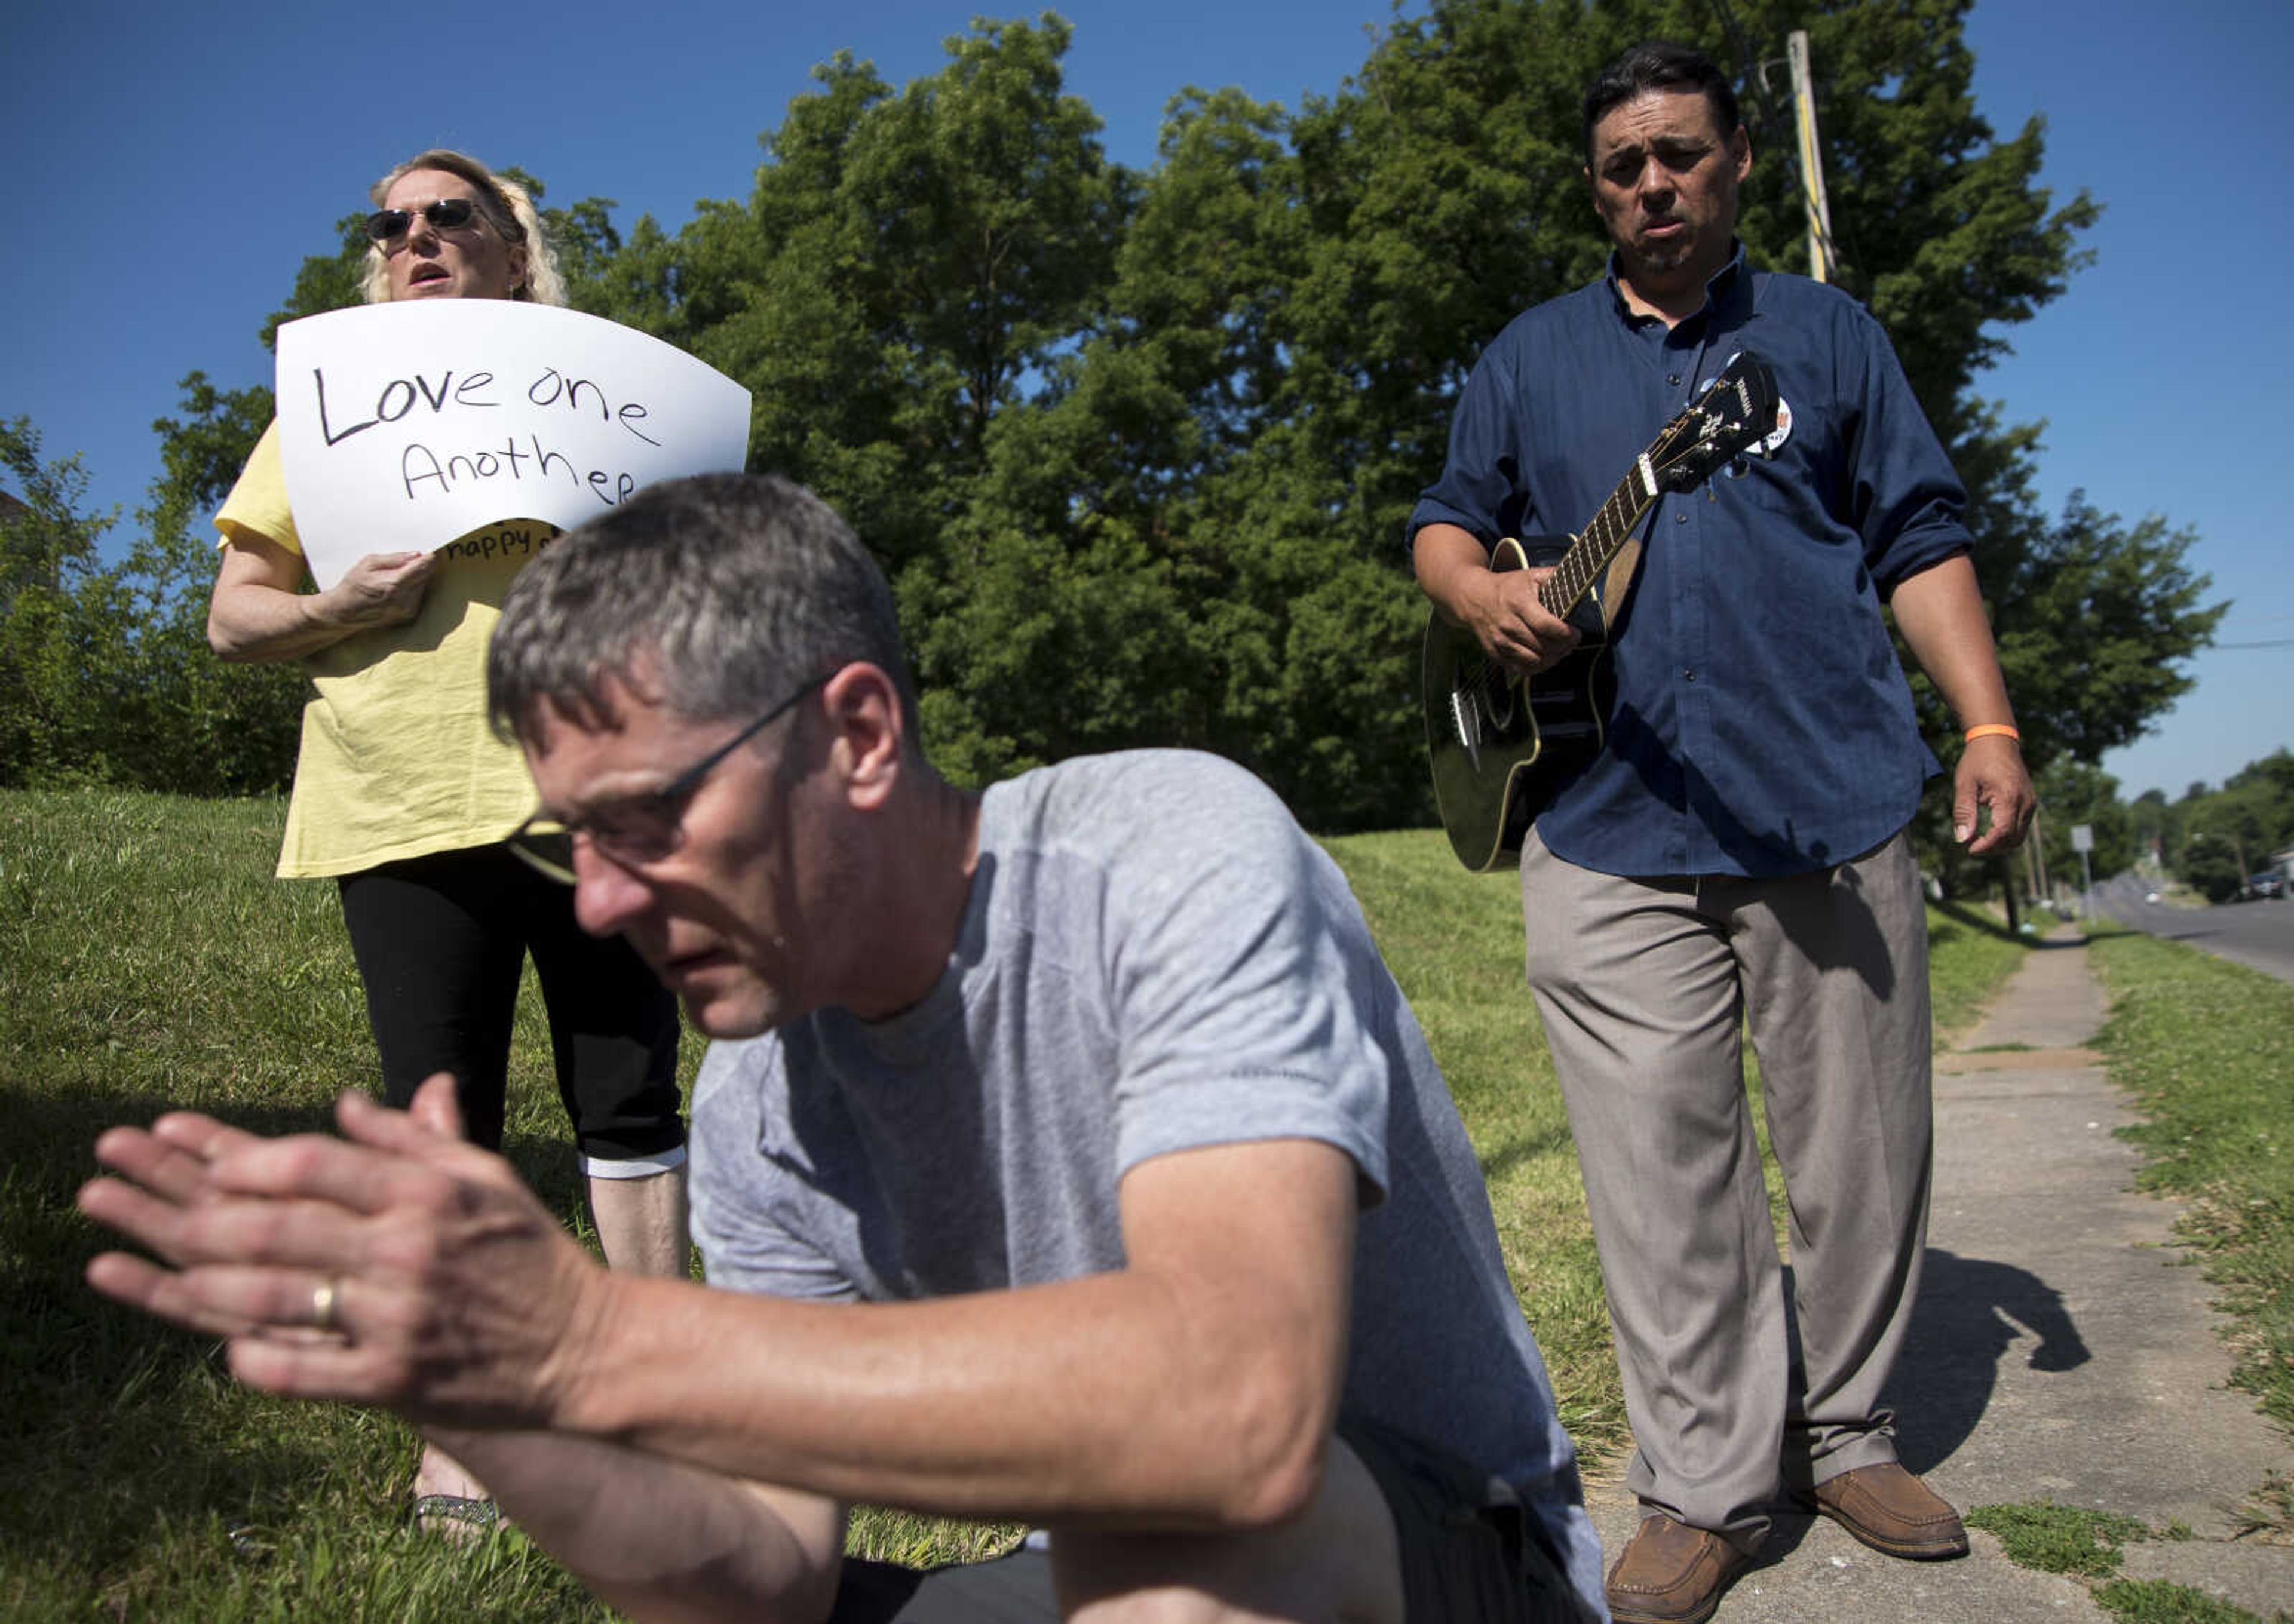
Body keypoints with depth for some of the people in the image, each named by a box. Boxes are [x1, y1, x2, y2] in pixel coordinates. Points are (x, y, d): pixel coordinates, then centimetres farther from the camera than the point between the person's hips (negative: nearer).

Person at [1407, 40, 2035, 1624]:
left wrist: (1990, 729, 1)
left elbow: (1921, 538, 11)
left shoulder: (1829, 331, 14)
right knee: (1664, 1173, 2)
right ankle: (1707, 1488, 16)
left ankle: (1843, 1434, 30)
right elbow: (1444, 521, 19)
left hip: (1834, 810, 0)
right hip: (1608, 829, 0)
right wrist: (1478, 590, -5)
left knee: (1865, 1153, 9)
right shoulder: (1530, 355, 16)